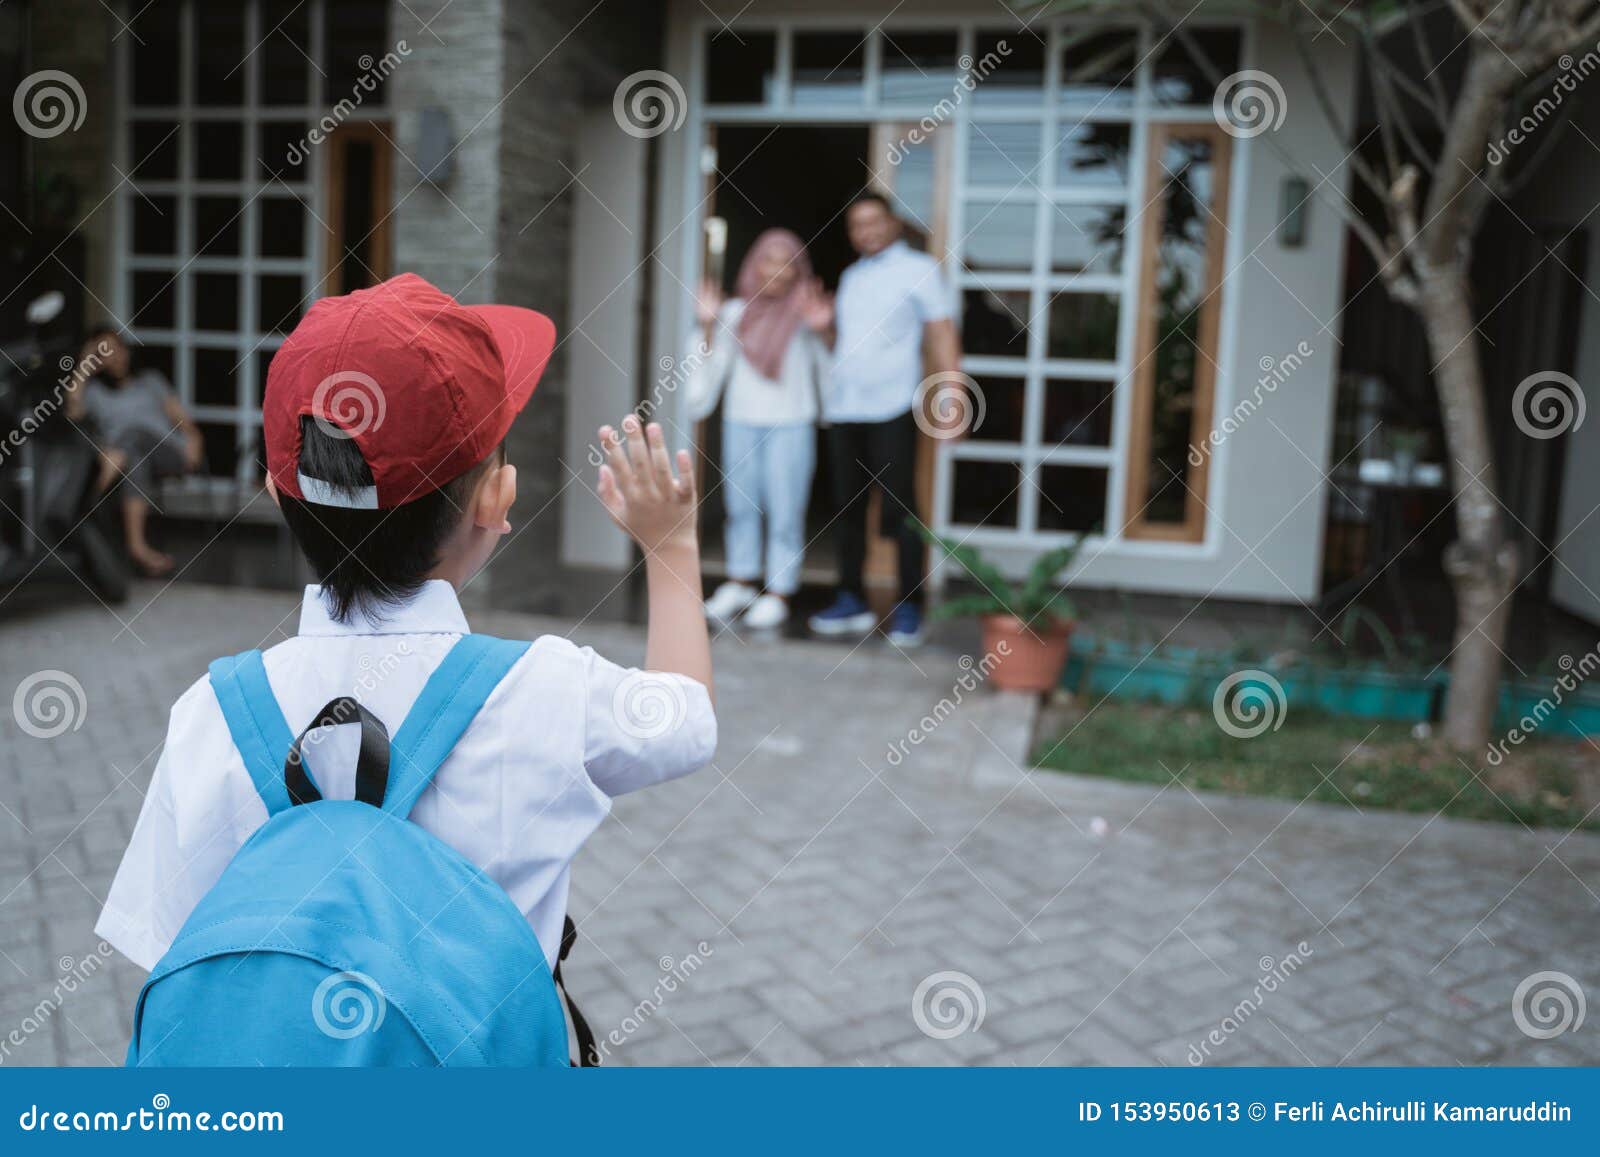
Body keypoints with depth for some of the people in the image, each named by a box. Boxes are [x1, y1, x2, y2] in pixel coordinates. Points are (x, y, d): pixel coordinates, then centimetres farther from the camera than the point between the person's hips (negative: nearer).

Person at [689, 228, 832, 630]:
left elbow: (829, 367, -4)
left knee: (784, 510, -3)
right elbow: (713, 365, 13)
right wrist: (708, 325, 2)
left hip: (790, 424, -3)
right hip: (740, 420, 4)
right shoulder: (736, 311, 8)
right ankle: (741, 580, 25)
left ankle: (778, 592, 6)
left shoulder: (805, 314, 0)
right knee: (741, 503, 12)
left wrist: (823, 331, -18)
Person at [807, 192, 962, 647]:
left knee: (899, 510, -6)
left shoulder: (918, 269, 3)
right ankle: (852, 601, 17)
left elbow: (941, 334, -3)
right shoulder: (850, 277, 20)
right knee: (848, 508, 8)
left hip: (891, 409, -6)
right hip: (843, 409, 6)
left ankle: (908, 609, 1)